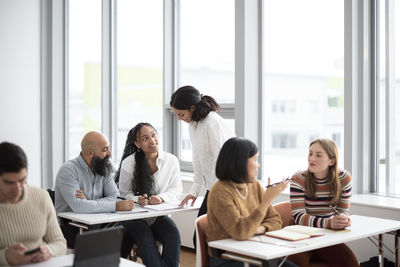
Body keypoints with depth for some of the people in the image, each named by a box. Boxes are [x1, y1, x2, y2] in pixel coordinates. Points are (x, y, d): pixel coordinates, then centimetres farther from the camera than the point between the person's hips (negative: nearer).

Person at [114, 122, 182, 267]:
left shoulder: (171, 160, -1)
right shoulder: (128, 163, -7)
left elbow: (176, 190, 5)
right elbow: (124, 193, 1)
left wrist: (161, 197, -17)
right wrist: (138, 199, -21)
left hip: (159, 215, 2)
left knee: (173, 236, -28)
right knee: (146, 239, -32)